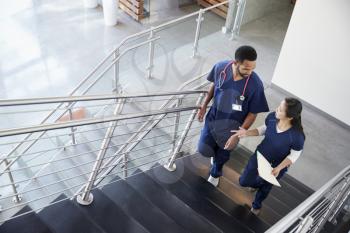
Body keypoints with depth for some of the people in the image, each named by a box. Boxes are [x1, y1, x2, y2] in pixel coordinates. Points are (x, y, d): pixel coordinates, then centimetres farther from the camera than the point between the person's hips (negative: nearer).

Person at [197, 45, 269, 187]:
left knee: (222, 155, 18)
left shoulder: (255, 84, -30)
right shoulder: (221, 67, -21)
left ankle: (215, 174, 53)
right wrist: (204, 106, 6)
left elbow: (252, 113, -18)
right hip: (213, 118, 2)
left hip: (231, 127, -2)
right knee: (204, 149, 7)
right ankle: (216, 151, 45)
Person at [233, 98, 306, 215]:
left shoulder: (297, 136, -37)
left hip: (276, 166, -3)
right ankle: (258, 184, 57)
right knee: (244, 182, 18)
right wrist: (247, 133, -17)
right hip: (259, 156, 4)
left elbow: (294, 155, -18)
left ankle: (256, 205, 61)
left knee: (265, 187, 25)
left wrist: (278, 168, -28)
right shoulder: (272, 117, -26)